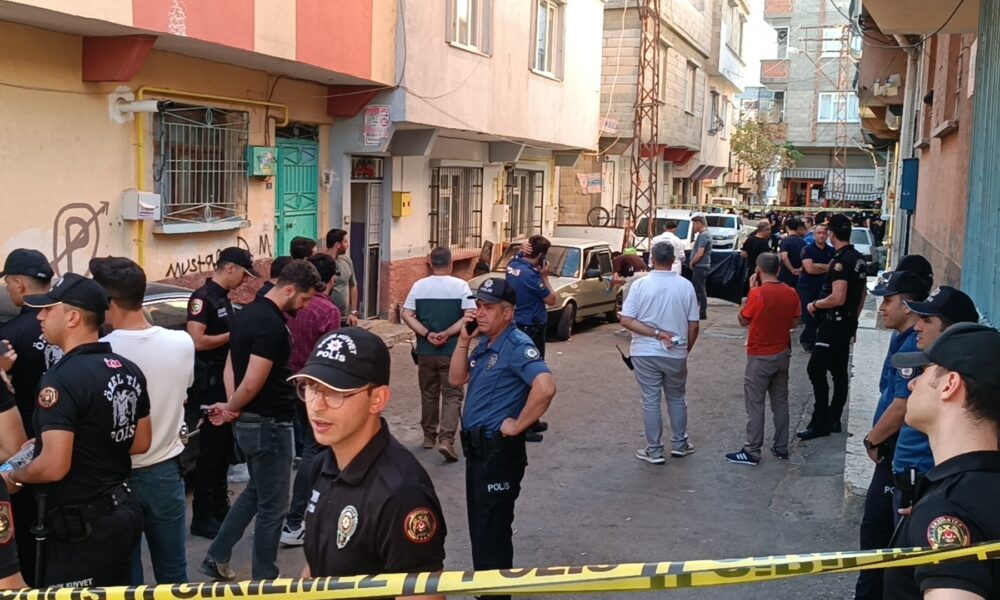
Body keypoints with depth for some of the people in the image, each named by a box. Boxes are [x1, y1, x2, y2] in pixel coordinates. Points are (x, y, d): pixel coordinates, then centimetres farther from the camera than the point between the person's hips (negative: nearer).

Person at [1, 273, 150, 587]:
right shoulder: (128, 370, 5)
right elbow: (141, 443, 13)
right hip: (123, 511, 8)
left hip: (81, 527, -8)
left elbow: (54, 467, -24)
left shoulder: (62, 378, -21)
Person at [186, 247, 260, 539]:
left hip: (225, 380, 9)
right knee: (210, 448, -4)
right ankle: (202, 517, 4)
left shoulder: (223, 298, 13)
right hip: (209, 382, -9)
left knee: (224, 445, 15)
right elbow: (196, 341, -25)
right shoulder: (203, 298, -16)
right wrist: (233, 335, -16)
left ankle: (220, 507, 26)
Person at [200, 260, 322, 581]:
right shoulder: (272, 325, -24)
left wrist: (230, 405, -1)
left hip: (251, 421, 10)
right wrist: (232, 408, -7)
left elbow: (231, 363, 12)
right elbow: (252, 383, -26)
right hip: (268, 424, -10)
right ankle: (264, 579, 17)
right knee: (273, 505, 5)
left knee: (255, 492, 24)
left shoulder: (249, 313, 8)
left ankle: (216, 558, 30)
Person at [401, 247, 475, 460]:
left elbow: (407, 315, -5)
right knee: (452, 395, 2)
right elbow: (470, 316, -14)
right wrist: (447, 334, -13)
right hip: (452, 351, -2)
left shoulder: (419, 285, 0)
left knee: (428, 394, 17)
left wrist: (427, 334, -10)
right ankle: (446, 439, -12)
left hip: (425, 351, 3)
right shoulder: (460, 285, -6)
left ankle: (429, 436, 27)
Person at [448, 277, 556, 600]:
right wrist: (463, 339, -1)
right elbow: (456, 378, 11)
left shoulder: (517, 345, -20)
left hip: (499, 451, -10)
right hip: (476, 448, 10)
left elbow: (545, 386, -35)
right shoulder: (484, 343, 10)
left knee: (492, 530, 1)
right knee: (478, 525, 21)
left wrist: (518, 425, -25)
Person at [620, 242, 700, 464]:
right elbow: (693, 326, -2)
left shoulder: (640, 284, -10)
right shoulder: (685, 285, -6)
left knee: (650, 401, 7)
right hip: (676, 354, 2)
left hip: (645, 353, -2)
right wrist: (686, 349, 13)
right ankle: (679, 445, 30)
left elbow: (626, 320, -14)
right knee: (677, 399, 19)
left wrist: (655, 334, -12)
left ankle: (654, 451, 13)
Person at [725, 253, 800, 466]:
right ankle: (781, 448, 22)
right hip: (782, 354, 6)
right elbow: (794, 323, 7)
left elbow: (742, 320, -6)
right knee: (780, 402, 15)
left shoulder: (758, 294, -19)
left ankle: (752, 452, 5)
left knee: (755, 404, 1)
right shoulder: (791, 293, -2)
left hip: (760, 357, -6)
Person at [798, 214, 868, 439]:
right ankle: (833, 419, 20)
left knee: (816, 369, -8)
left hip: (834, 323, -10)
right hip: (848, 323, 10)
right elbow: (862, 294, 19)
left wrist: (814, 305, -12)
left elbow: (837, 298, -27)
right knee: (839, 371, 13)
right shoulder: (859, 259, 10)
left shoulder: (840, 261, -20)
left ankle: (820, 422, -7)